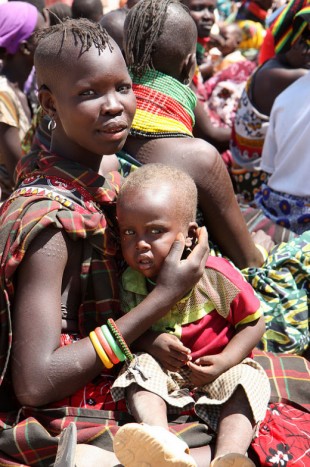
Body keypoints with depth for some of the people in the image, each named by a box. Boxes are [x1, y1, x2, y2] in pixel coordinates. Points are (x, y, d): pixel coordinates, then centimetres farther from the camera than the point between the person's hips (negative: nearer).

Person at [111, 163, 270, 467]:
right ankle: (158, 441, -51)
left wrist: (225, 360, -19)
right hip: (163, 369, 2)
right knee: (141, 367, -28)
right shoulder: (130, 283, -8)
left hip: (217, 372, -1)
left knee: (248, 380, -28)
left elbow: (253, 322, -6)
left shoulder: (216, 276, -16)